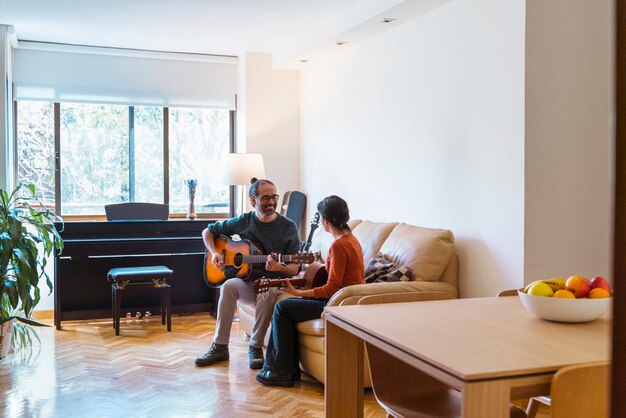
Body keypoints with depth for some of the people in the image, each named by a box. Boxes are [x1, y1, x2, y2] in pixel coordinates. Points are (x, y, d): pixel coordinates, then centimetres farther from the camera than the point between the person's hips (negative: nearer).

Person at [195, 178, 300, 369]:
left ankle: (256, 347, -21)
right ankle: (220, 347, -22)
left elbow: (294, 269, -5)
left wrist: (279, 268, -27)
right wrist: (214, 253, -2)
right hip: (247, 282, 2)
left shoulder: (288, 227, -3)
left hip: (274, 283, -2)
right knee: (229, 286, -31)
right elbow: (208, 231, 16)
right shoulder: (243, 222, 4)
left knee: (267, 292, -37)